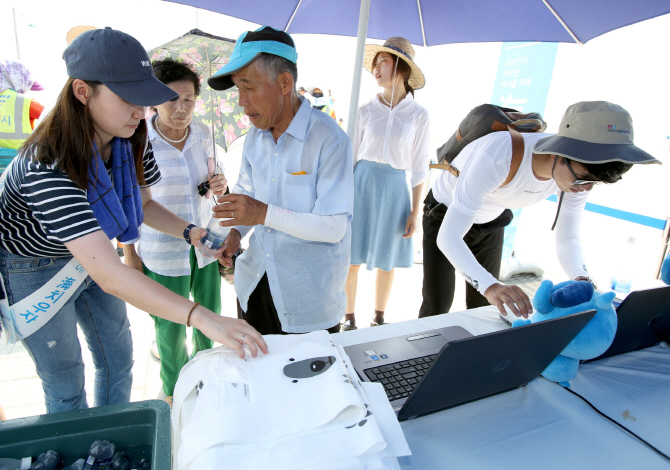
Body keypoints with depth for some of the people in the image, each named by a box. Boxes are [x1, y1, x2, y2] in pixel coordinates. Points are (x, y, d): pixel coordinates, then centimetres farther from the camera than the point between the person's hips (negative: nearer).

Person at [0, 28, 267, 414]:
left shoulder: (131, 141, -16)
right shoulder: (49, 165, -38)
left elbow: (143, 203, 1)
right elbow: (109, 274, -47)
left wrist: (189, 232, -19)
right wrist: (202, 318, -55)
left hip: (91, 254, 6)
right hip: (34, 269, -6)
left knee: (118, 360, 16)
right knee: (65, 380, 11)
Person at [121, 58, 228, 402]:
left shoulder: (203, 134, -1)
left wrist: (220, 185, -10)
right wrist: (130, 254, -5)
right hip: (162, 252, -4)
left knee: (210, 315, 18)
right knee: (170, 328, 10)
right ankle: (173, 391, 38)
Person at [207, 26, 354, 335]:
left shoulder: (330, 140, -19)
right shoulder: (255, 136, 4)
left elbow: (335, 227, -23)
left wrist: (264, 214, -29)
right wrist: (235, 231, -3)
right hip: (254, 283, 6)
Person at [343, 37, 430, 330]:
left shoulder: (419, 116, 1)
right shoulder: (366, 111, 3)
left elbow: (419, 167, 3)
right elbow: (351, 155, 6)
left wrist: (415, 211, -1)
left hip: (394, 188, 0)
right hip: (361, 184, 1)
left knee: (386, 262, 10)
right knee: (351, 258, 3)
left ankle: (378, 320, 30)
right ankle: (348, 319, 21)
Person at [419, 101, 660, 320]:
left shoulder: (577, 171, -21)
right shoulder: (497, 158, -42)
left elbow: (567, 238, -9)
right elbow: (448, 237, -43)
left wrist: (582, 279, -30)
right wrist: (490, 286, -57)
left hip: (491, 222, 5)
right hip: (444, 216, -5)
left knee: (481, 308, 10)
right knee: (436, 307, -3)